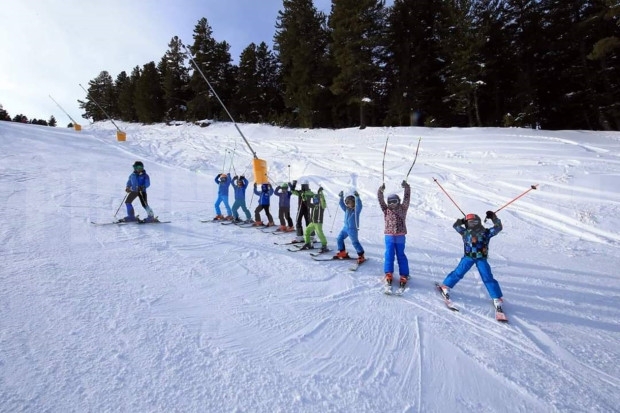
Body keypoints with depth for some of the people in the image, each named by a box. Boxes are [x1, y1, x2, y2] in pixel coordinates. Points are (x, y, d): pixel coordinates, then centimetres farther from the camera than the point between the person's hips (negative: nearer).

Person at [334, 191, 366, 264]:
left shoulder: (356, 209, -10)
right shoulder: (347, 209, 8)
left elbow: (359, 205, -27)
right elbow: (341, 204, 9)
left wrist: (357, 197, -39)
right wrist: (341, 197, -3)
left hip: (353, 229, -7)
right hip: (345, 228, 7)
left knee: (355, 242, -7)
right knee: (339, 239, 10)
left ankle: (361, 256, 5)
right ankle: (342, 253, 23)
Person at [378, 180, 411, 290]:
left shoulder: (403, 208, 5)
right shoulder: (386, 210, 6)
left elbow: (407, 197, -1)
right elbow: (380, 199, -4)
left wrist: (406, 187, -13)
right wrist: (381, 190, -18)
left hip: (400, 236, 0)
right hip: (389, 236, 1)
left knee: (400, 255, 5)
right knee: (389, 255, 0)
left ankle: (404, 275, 12)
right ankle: (388, 274, 9)